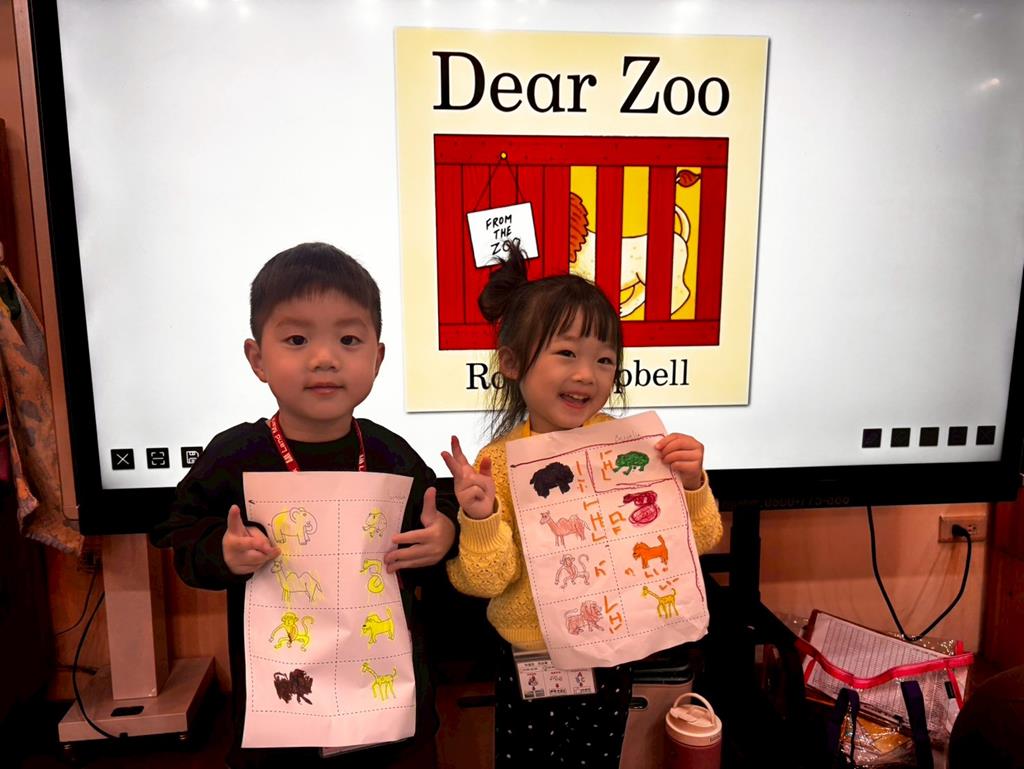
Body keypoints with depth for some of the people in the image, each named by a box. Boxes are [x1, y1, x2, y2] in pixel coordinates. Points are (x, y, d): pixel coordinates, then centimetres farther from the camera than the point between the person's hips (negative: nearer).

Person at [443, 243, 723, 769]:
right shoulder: (500, 461, -16)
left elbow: (695, 541, -5)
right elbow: (487, 579, -14)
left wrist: (691, 485, -23)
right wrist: (480, 518, -31)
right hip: (527, 662, -1)